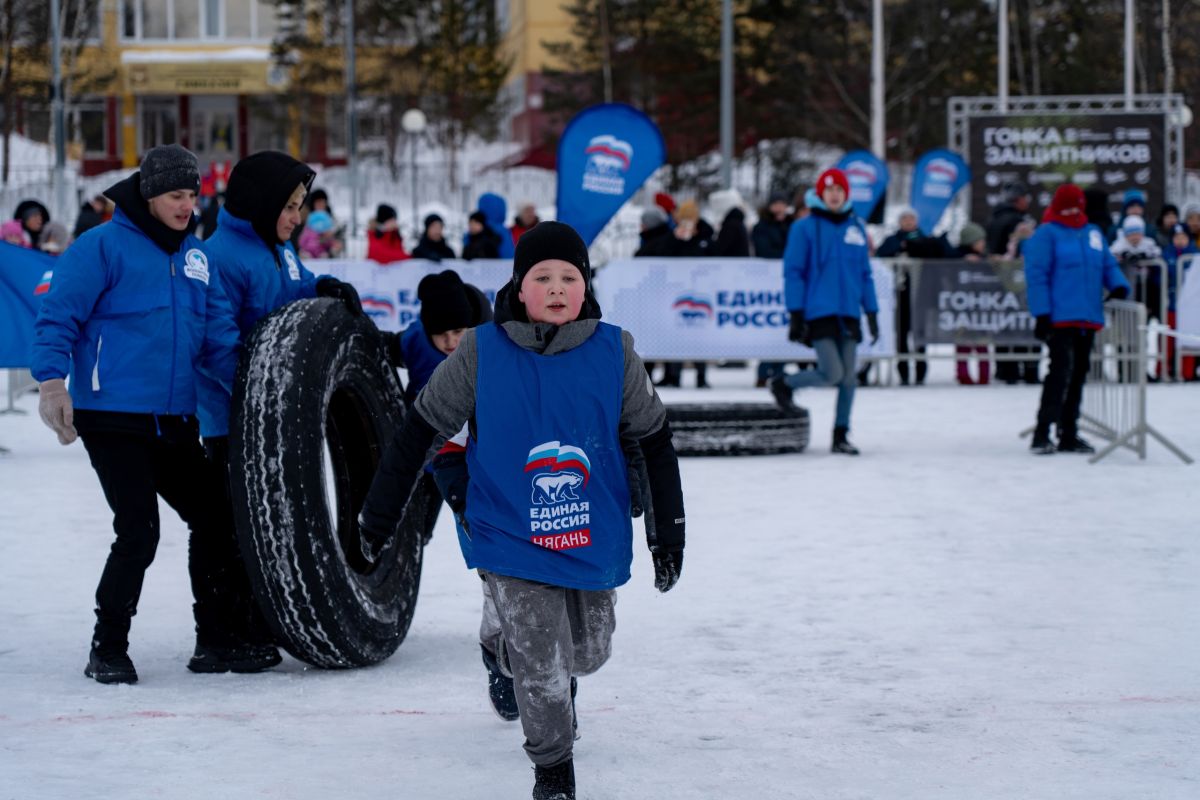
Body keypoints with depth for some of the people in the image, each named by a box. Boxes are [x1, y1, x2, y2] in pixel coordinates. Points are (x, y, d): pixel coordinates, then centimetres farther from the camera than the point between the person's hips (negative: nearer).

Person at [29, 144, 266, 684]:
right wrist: (53, 382, -21)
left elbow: (218, 336, 14)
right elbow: (58, 318, -9)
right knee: (139, 532, -10)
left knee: (214, 519, 9)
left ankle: (217, 640, 22)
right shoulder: (103, 246, -7)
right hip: (113, 417, -7)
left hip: (175, 422, 7)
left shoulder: (195, 255, 14)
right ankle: (108, 650, 5)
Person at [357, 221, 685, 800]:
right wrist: (378, 517, 2)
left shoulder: (613, 352, -6)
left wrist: (668, 534, 6)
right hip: (510, 538, -3)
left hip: (594, 541, 3)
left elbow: (654, 441, 5)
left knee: (586, 653, 16)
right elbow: (419, 430, -1)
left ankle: (510, 649, 51)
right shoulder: (481, 353, -10)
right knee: (540, 665, -8)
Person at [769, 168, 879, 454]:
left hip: (849, 315, 5)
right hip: (819, 312, -5)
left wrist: (872, 313, 13)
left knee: (848, 377, 4)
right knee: (832, 373, -13)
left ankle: (840, 435, 14)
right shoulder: (806, 228, -3)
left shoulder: (856, 229, 11)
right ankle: (783, 384, 12)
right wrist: (796, 314, -9)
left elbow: (865, 274, 16)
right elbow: (793, 272, -4)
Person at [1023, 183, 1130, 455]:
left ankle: (1069, 435, 17)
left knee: (1078, 374, 10)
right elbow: (1036, 275, -8)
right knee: (1062, 371, -16)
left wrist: (1118, 286, -1)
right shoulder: (1047, 234, -3)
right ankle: (1042, 434, -14)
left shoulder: (1094, 233, 16)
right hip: (1060, 318, -7)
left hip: (1088, 319, 7)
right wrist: (1042, 314, -15)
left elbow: (1108, 266, 21)